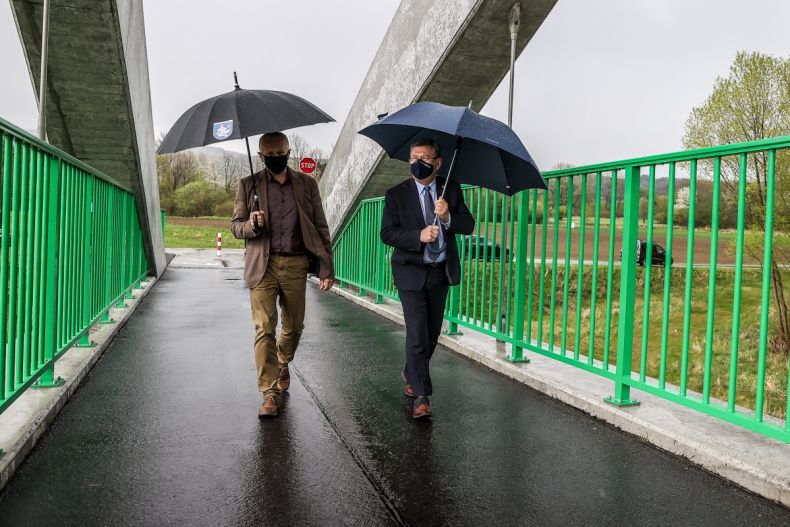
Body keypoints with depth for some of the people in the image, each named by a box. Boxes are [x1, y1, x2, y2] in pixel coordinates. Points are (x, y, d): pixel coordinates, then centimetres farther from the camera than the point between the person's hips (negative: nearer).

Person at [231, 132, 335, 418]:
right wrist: (252, 224, -17)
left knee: (294, 326, 12)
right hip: (262, 265, -1)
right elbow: (235, 225, 8)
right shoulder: (248, 185, 7)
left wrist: (327, 267, 0)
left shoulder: (306, 184, 8)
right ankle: (270, 393, 0)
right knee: (264, 328, -6)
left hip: (295, 265, 2)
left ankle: (282, 365, 42)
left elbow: (320, 227, 8)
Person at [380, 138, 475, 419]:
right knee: (417, 334, -10)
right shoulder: (396, 194, -5)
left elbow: (468, 225, -1)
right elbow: (387, 233, -10)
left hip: (441, 272, 4)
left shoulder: (451, 189, 2)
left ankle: (411, 374, 40)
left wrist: (448, 217, -22)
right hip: (411, 272, -4)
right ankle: (421, 396, 1)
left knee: (432, 333, 16)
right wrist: (419, 235, -26)